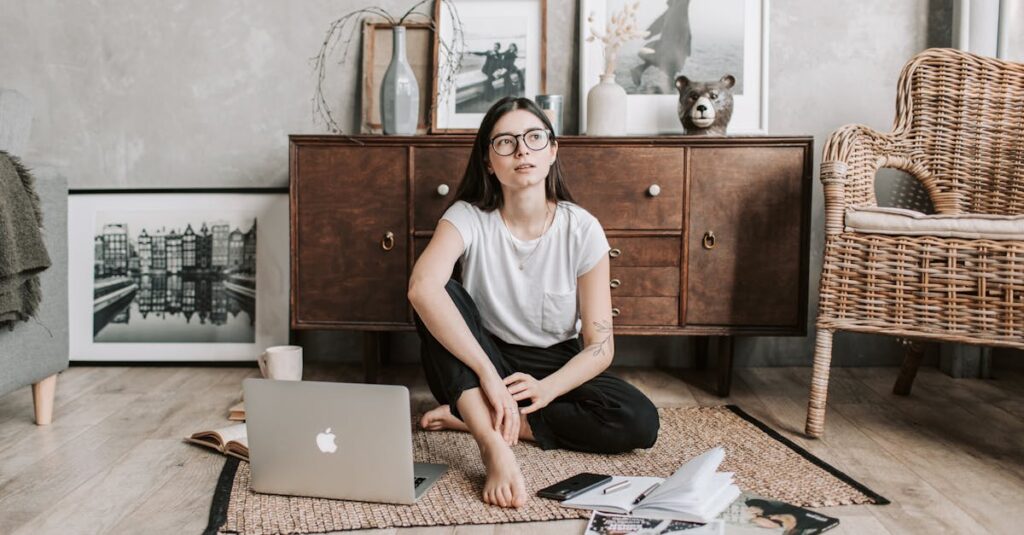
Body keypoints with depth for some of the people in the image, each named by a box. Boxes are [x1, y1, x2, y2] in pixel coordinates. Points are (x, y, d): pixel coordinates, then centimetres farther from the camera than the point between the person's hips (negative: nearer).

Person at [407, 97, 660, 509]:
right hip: (482, 362, -1)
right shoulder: (468, 217, -15)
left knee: (640, 422, -26)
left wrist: (547, 388, -32)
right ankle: (493, 445, -41)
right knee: (442, 297, -29)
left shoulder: (582, 228, -12)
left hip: (557, 370, 1)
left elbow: (600, 346, -12)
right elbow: (422, 287, -36)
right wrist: (489, 376, -44)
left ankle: (472, 419, -21)